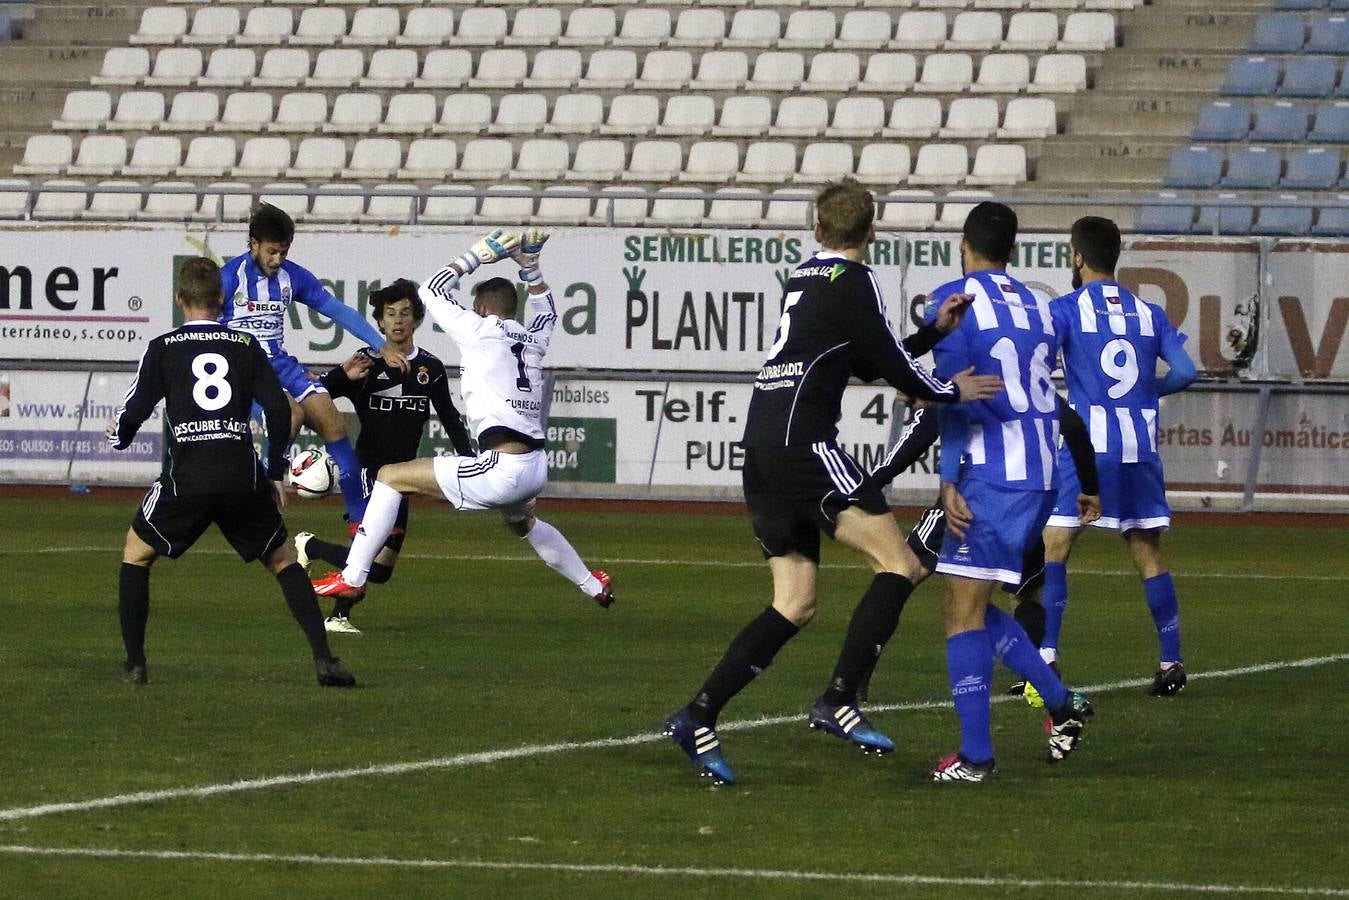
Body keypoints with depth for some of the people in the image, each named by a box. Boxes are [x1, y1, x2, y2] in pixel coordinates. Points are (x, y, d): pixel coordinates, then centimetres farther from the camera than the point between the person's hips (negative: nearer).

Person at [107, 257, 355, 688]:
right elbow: (278, 409, 5)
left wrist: (117, 435, 26)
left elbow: (134, 413, 2)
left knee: (136, 554, 20)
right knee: (283, 560, 16)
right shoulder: (246, 345, 11)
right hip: (244, 474, 1)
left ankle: (135, 664, 11)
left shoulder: (163, 348, 6)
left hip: (187, 474, -1)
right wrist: (276, 473, 15)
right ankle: (324, 658, 1)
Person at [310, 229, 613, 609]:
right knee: (522, 523, 41)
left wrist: (477, 256, 20)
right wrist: (530, 265, 32)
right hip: (537, 469, 8)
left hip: (502, 468, -8)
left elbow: (431, 291, 14)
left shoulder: (481, 329, 1)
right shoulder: (533, 339, 17)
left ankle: (352, 578, -5)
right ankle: (594, 587, 52)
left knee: (390, 476, 0)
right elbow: (545, 309, 42)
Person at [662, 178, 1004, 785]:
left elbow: (868, 362, 31)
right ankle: (838, 701, -17)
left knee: (795, 605, 9)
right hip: (803, 443, -9)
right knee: (898, 564, -7)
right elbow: (893, 368, -6)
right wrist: (951, 391, 12)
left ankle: (698, 716, 1)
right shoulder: (854, 281, -4)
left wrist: (936, 331, 31)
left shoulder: (803, 279, 22)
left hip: (762, 451, 9)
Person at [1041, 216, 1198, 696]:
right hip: (1141, 449, 4)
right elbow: (1185, 370, 6)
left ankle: (1045, 659, -11)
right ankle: (1171, 662, 9)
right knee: (1147, 553, 11)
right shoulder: (1148, 313, 12)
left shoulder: (1066, 308, 0)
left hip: (1087, 445, -4)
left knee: (1052, 547, -1)